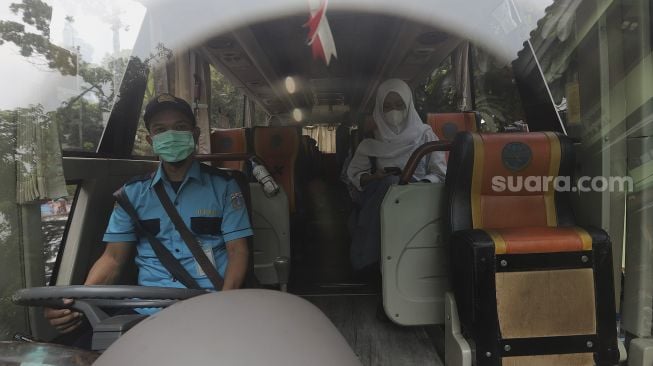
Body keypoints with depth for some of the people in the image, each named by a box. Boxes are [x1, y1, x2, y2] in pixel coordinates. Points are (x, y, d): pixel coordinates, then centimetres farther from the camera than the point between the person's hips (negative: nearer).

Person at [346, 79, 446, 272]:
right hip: (377, 194, 1)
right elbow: (353, 173, 11)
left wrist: (417, 184, -15)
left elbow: (441, 174, 6)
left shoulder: (424, 135, 14)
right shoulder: (372, 141, 18)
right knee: (390, 184, -34)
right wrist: (374, 177, -11)